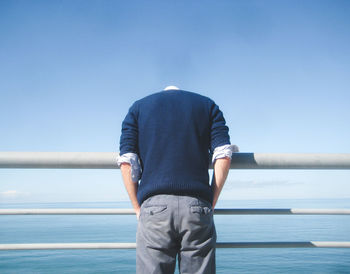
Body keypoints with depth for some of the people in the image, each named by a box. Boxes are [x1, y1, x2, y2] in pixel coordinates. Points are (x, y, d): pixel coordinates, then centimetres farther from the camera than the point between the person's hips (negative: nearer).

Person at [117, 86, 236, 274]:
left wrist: (138, 209, 10)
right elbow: (223, 156, 5)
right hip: (197, 207, 1)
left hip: (154, 206, 0)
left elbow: (126, 163, 5)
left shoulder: (138, 107, 18)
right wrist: (210, 205, 8)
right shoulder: (208, 105, 19)